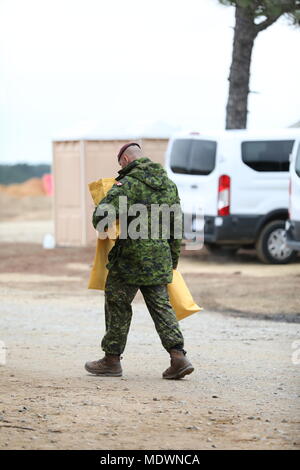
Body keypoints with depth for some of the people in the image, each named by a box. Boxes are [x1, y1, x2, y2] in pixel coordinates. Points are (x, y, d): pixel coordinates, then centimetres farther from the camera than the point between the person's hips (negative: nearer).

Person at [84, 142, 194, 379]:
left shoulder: (128, 183, -11)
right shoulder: (169, 184, 11)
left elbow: (102, 214, -19)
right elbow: (177, 225, 14)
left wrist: (102, 227, 5)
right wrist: (174, 259, 20)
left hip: (131, 257, -6)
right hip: (160, 258, 6)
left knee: (118, 305, 7)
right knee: (161, 305, 10)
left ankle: (112, 360, 14)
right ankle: (178, 356, -4)